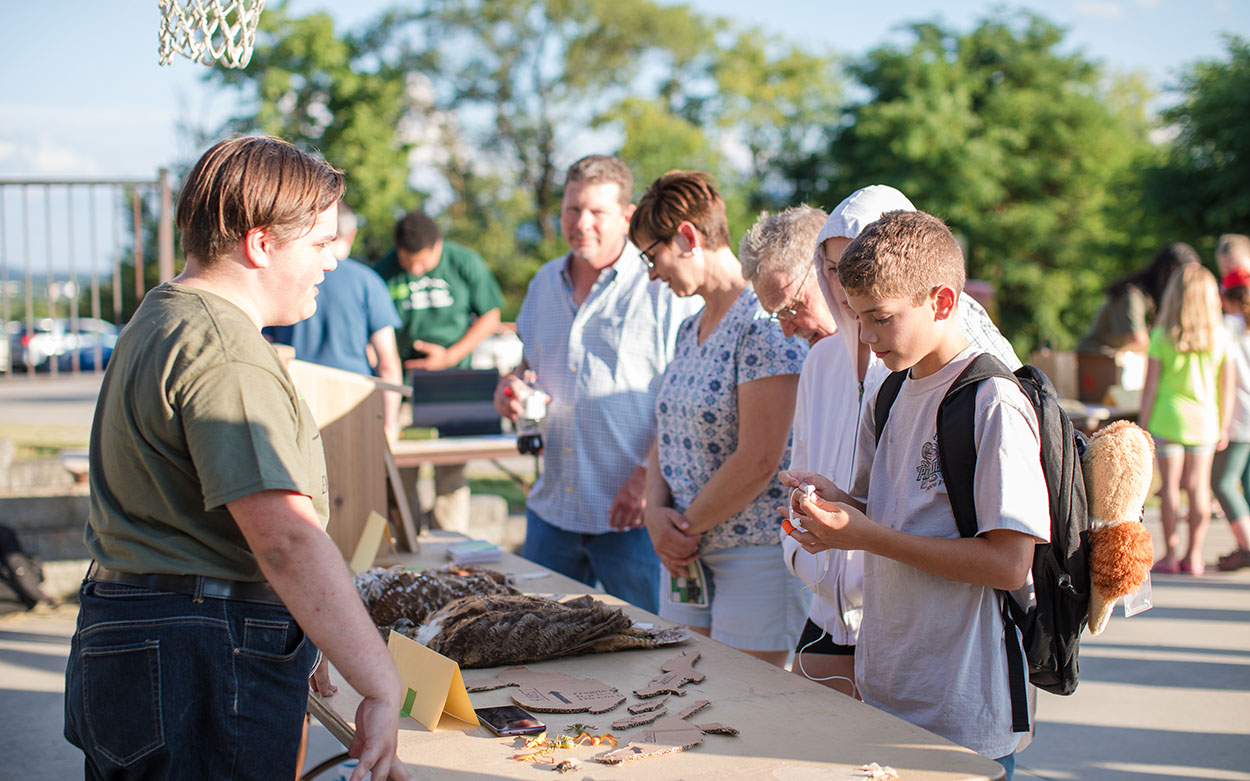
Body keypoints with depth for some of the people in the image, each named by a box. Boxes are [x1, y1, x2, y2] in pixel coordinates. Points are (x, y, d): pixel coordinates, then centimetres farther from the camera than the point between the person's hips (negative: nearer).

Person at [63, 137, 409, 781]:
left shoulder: (162, 317, 16)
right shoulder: (225, 354, -19)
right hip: (198, 671, -11)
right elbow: (288, 540, -28)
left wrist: (290, 641, 27)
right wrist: (381, 687, -28)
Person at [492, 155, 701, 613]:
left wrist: (648, 476, -19)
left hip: (631, 516, -6)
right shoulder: (545, 283, 12)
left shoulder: (662, 287, -8)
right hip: (551, 508, 6)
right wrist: (512, 387, 1)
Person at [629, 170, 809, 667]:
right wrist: (657, 513, -3)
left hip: (755, 555, -8)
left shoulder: (766, 324, -16)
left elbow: (758, 462, -20)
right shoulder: (690, 330, 13)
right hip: (688, 554, 8)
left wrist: (687, 527, -10)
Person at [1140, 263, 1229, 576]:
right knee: (1198, 486, 7)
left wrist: (1142, 424, 2)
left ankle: (1170, 554, 6)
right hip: (1204, 420, 2)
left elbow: (1150, 385, -6)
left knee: (1170, 485, 4)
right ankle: (1194, 556, 10)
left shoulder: (1161, 336, -8)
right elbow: (1226, 385, 3)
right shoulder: (1220, 336, -2)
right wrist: (1223, 423, 13)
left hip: (1168, 418, -2)